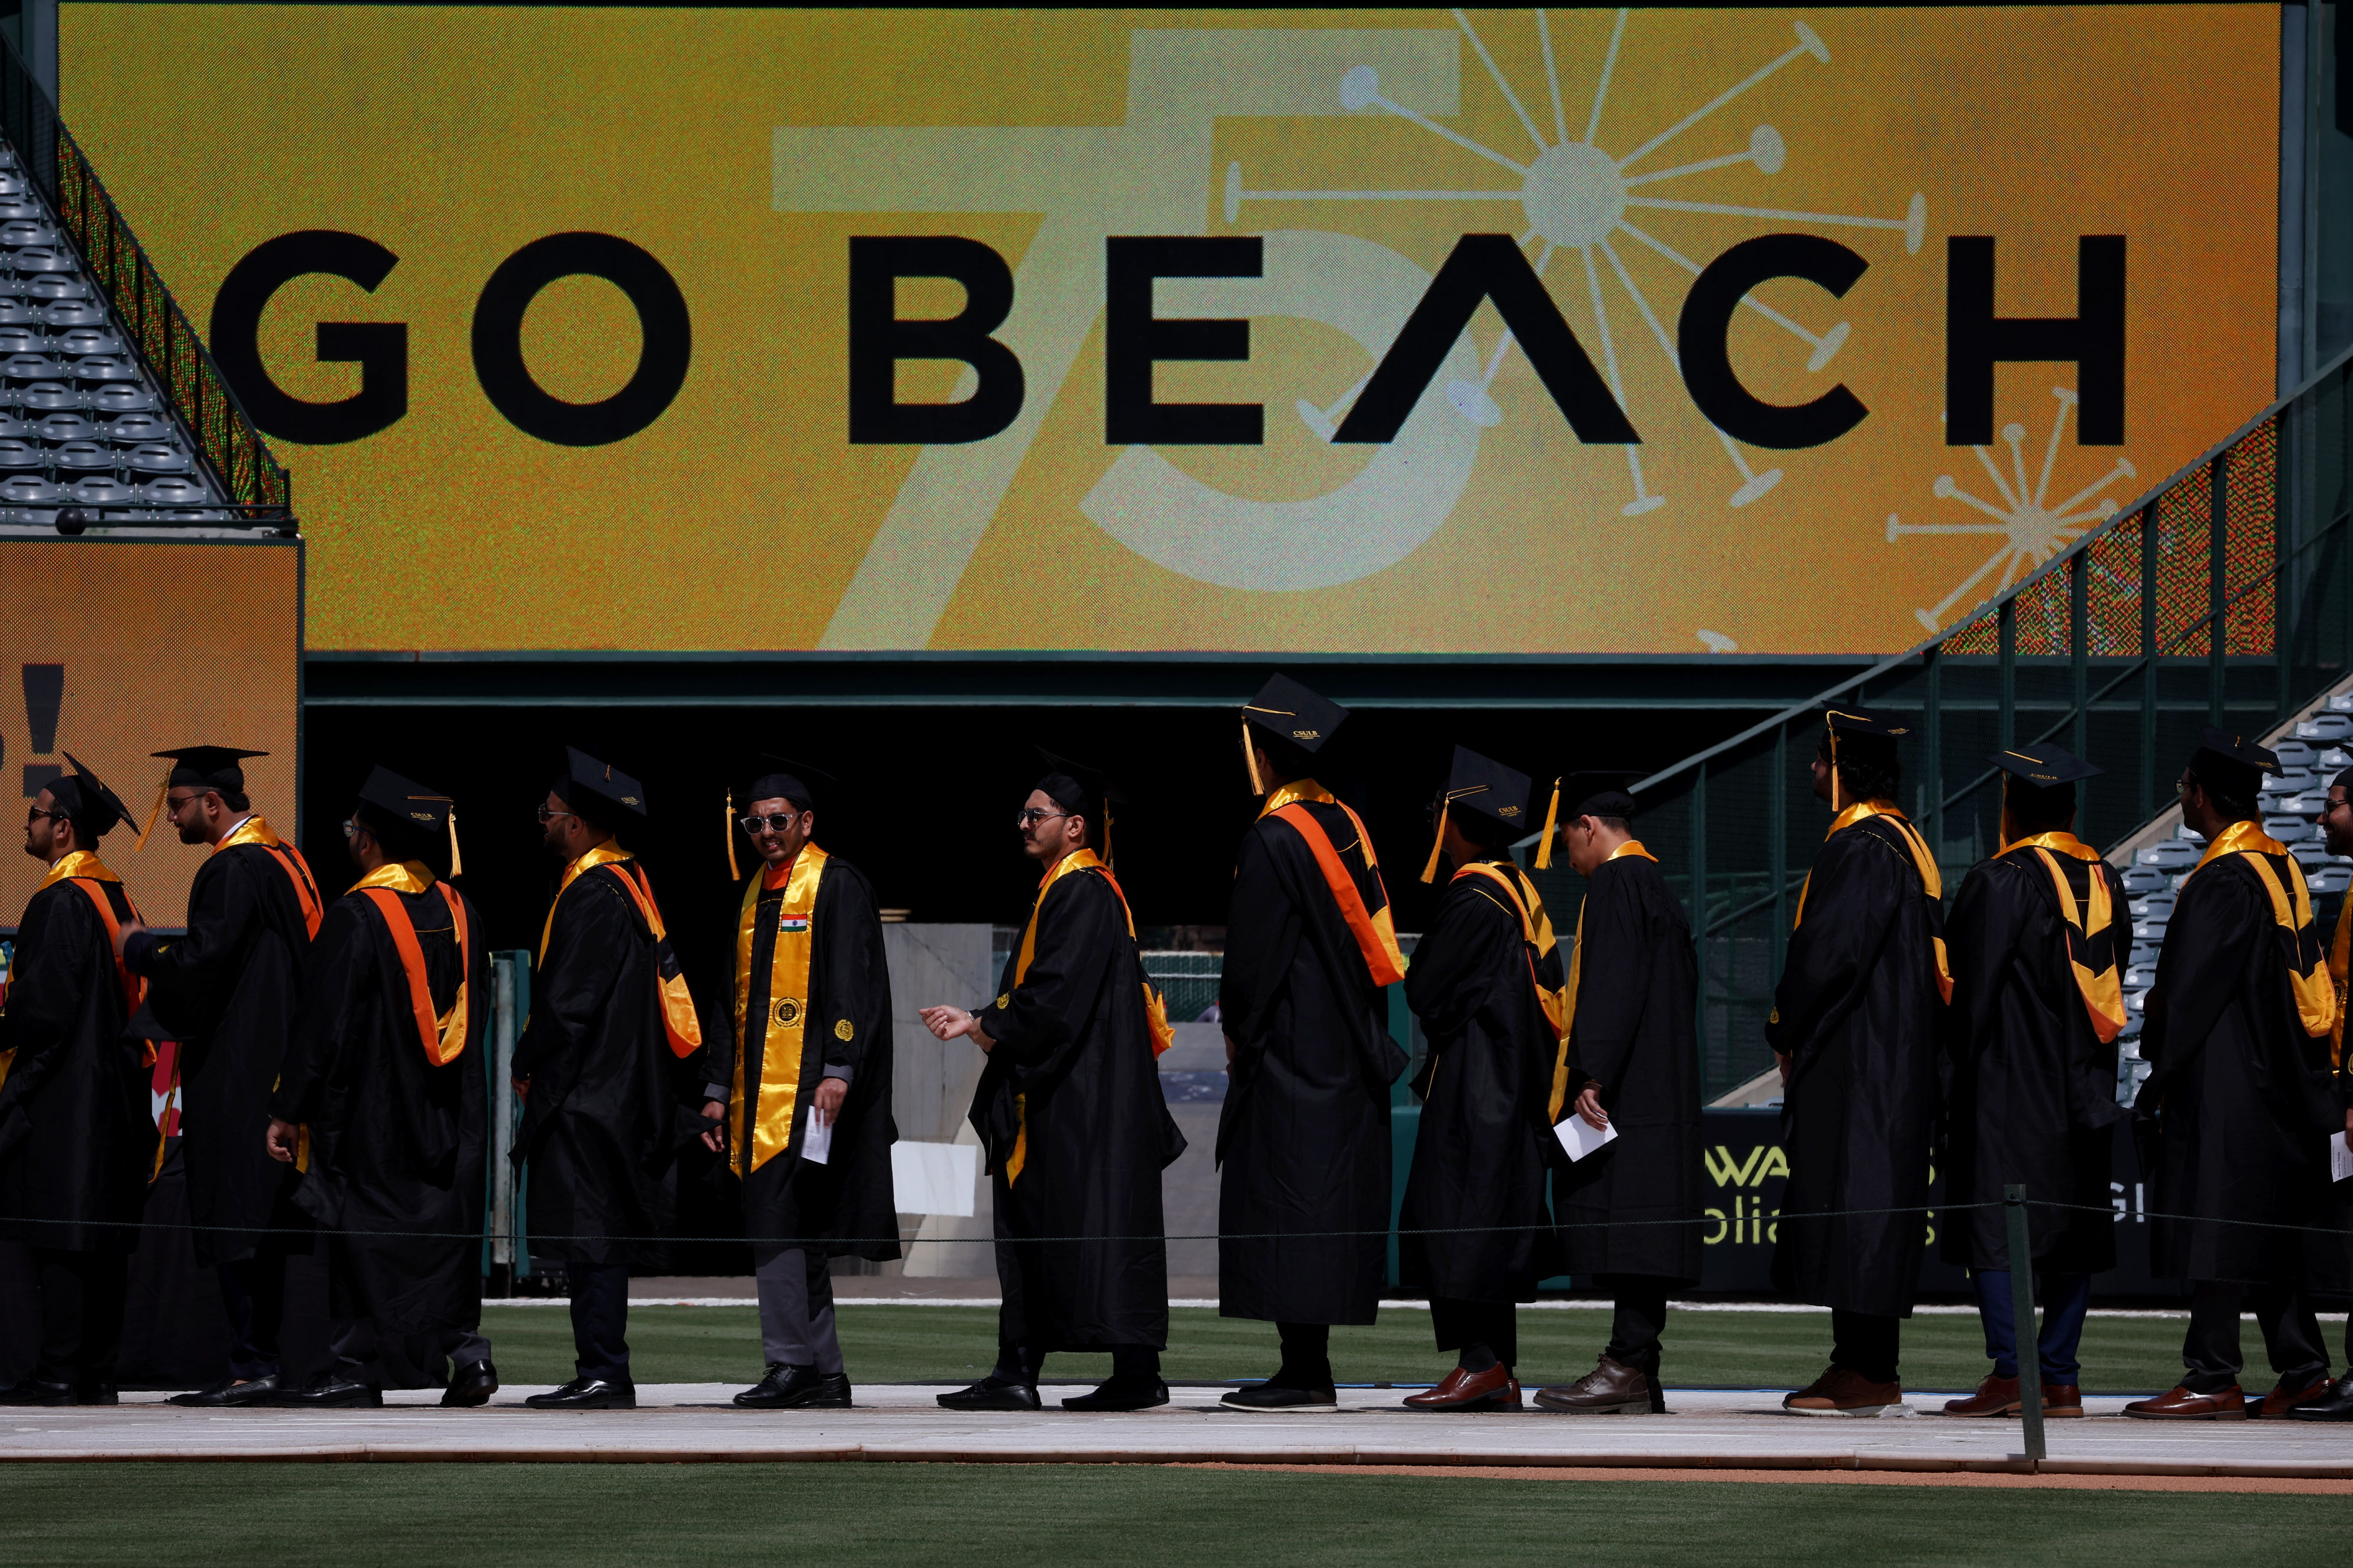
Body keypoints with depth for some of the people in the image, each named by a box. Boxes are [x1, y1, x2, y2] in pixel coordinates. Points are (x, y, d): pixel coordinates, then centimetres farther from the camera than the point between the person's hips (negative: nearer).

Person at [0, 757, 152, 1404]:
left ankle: (59, 1374, -11)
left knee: (60, 1240, -9)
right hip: (114, 1092, 9)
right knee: (102, 1242, 9)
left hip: (62, 1096, -9)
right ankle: (98, 1372, 10)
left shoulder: (61, 902, -15)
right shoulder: (113, 896, 13)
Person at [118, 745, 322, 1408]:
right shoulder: (285, 860, 15)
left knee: (235, 1224, -9)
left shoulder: (234, 871, -16)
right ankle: (261, 1366, 12)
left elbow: (200, 962, -21)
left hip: (233, 1074, -10)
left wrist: (140, 948, -4)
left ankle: (250, 1369, -11)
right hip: (274, 1068, 10)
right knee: (260, 1226, 11)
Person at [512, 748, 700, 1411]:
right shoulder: (630, 882, 14)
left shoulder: (592, 896, -16)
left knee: (591, 1242, -9)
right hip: (621, 1094, 10)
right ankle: (603, 1374, 14)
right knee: (600, 1239, 11)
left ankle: (603, 1375, -10)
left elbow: (568, 1001, -18)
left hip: (586, 1098, -10)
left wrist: (527, 1064, -4)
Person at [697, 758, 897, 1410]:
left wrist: (838, 1069, -22)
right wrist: (719, 1088, 19)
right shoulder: (756, 894, 19)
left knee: (776, 1218, -15)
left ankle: (792, 1364, -13)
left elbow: (852, 984, -13)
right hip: (762, 1088, 9)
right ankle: (825, 1374, 12)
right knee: (796, 1234, 8)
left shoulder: (836, 885, -5)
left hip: (811, 1087, -9)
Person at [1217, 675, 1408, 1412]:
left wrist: (1238, 1030, -1)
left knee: (1287, 1207, -6)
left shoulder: (1273, 839, -15)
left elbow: (1255, 952, -15)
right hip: (1349, 1045, 9)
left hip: (1289, 1046, -9)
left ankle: (1303, 1374, -9)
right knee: (1330, 1199, 10)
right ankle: (1310, 1369, 12)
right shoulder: (1346, 826, 10)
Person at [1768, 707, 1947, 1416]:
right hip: (1887, 1057, 10)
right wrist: (1797, 1030, 18)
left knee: (1853, 1201, -9)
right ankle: (1864, 1367, 14)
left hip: (1857, 1060, -10)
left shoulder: (1862, 848, -17)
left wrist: (1787, 1031, -7)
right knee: (1862, 1203, 12)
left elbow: (1830, 953, -21)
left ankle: (1865, 1376, -9)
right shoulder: (1900, 840, 15)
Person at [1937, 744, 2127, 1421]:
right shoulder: (2105, 881, 8)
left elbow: (1973, 987, -11)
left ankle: (2008, 1373, -16)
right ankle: (2061, 1378, 6)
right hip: (2084, 1083, 6)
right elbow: (2117, 974, 15)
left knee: (1995, 1230, -6)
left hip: (2010, 1082, -6)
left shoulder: (1999, 882, -11)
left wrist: (1960, 1063, -2)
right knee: (2071, 1233, 8)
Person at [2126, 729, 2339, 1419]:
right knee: (2270, 1227, 14)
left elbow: (2195, 988, -18)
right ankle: (2302, 1368, 14)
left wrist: (2160, 1072, -12)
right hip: (2276, 1073, 10)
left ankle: (2213, 1380, -8)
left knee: (2216, 1226, -7)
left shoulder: (2223, 881, -17)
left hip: (2223, 1076, -10)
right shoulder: (2282, 866, 11)